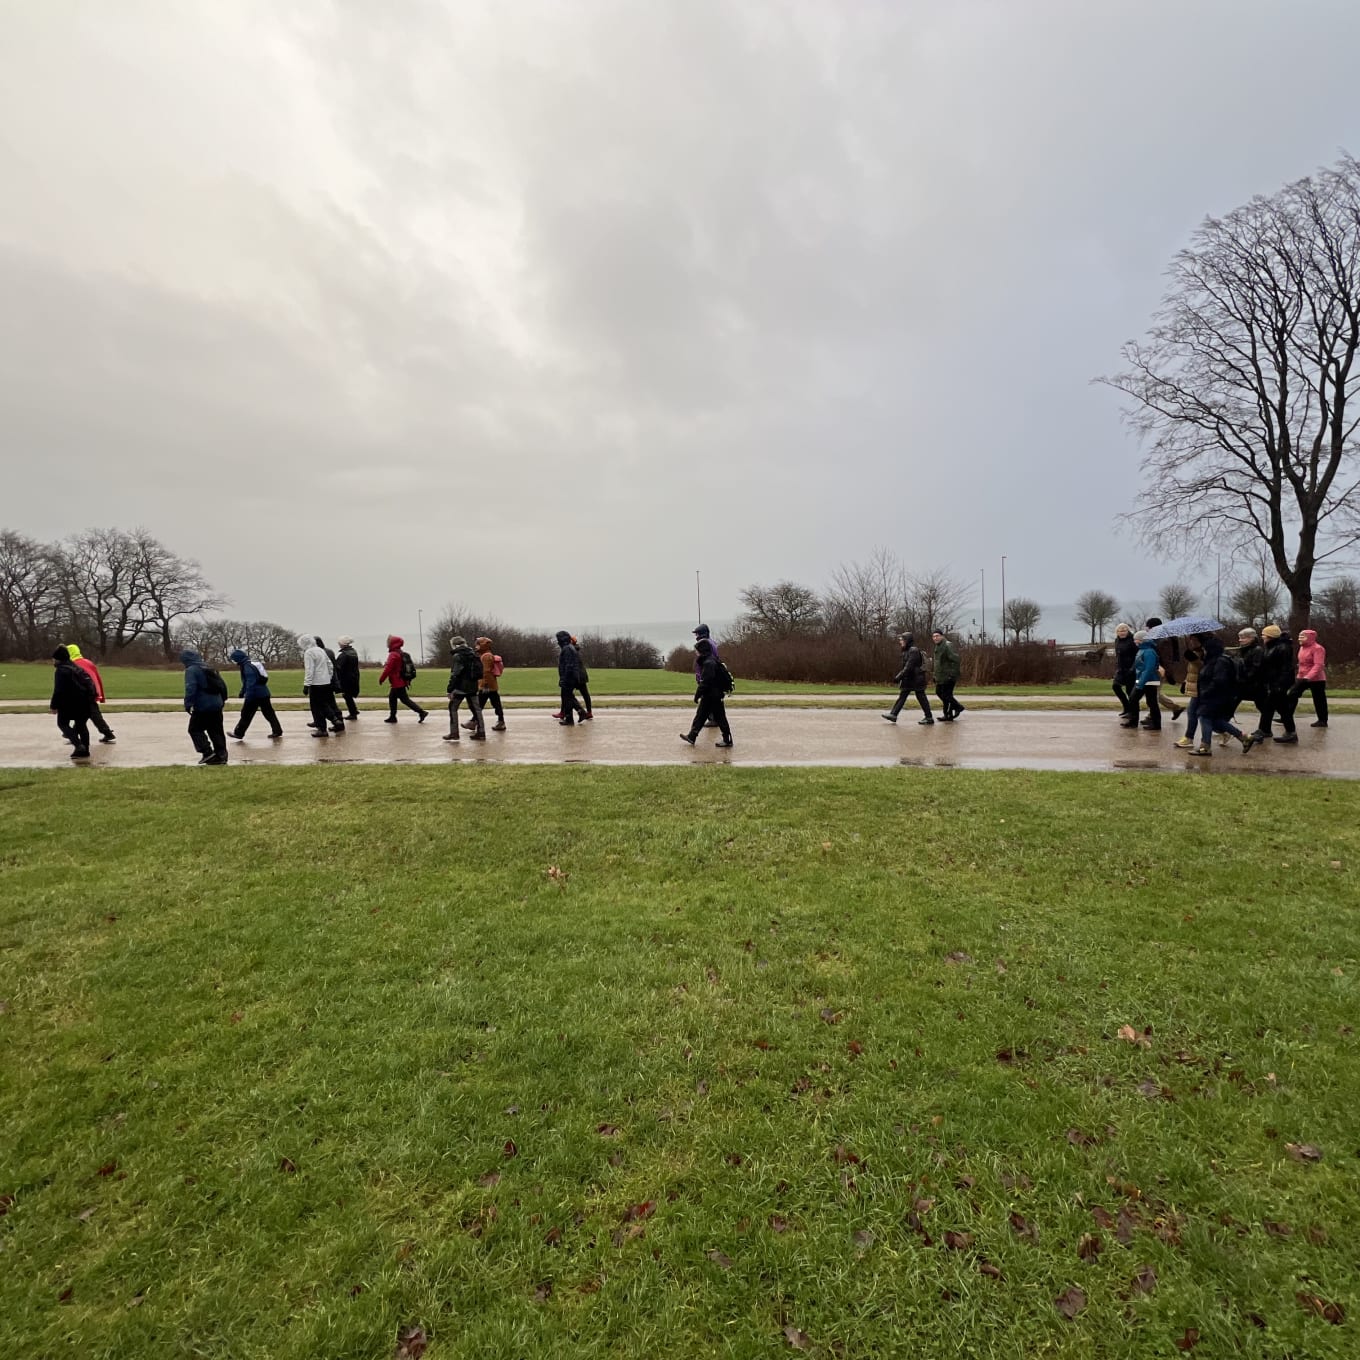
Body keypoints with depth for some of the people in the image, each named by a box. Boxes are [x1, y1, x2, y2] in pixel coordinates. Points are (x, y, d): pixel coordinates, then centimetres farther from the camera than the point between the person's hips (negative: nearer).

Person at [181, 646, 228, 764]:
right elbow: (222, 685, 19)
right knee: (216, 731, 9)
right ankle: (221, 755, 8)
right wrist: (222, 699, 24)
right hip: (217, 705, 8)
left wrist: (188, 704, -18)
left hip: (203, 707, -8)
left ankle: (208, 752, -3)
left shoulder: (191, 670, -8)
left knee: (194, 729, 6)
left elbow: (190, 688, -21)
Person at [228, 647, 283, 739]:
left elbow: (251, 684, -23)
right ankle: (277, 731, 11)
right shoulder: (248, 666, 16)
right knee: (269, 713, 10)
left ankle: (238, 733, 11)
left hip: (255, 695, -9)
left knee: (246, 714, 3)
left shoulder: (248, 668, -15)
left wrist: (248, 699, -23)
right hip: (264, 693, 9)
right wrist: (242, 693, 34)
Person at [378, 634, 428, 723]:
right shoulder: (403, 654, 11)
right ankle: (392, 717, 24)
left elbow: (388, 669, -19)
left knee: (405, 699, -6)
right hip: (403, 682, 10)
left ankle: (421, 712, -10)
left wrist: (381, 679, -8)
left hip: (397, 683, -10)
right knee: (392, 697, 19)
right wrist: (408, 680, 20)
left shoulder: (393, 655, -16)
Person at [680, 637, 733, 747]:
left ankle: (727, 740, 9)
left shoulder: (709, 662, -21)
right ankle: (692, 736, 20)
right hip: (709, 695, 10)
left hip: (714, 696, -10)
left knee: (719, 717, -1)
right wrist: (700, 693, 20)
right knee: (700, 715, 13)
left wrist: (698, 694, -19)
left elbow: (705, 681, -25)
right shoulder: (707, 661, 11)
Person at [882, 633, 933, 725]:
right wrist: (899, 676, 18)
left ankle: (929, 718, 6)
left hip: (916, 679, -10)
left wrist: (899, 676, -25)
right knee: (902, 696, 6)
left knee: (921, 697, -2)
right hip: (908, 679, 10)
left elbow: (909, 666, -24)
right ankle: (893, 715, 6)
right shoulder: (906, 651, 13)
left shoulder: (914, 650, -17)